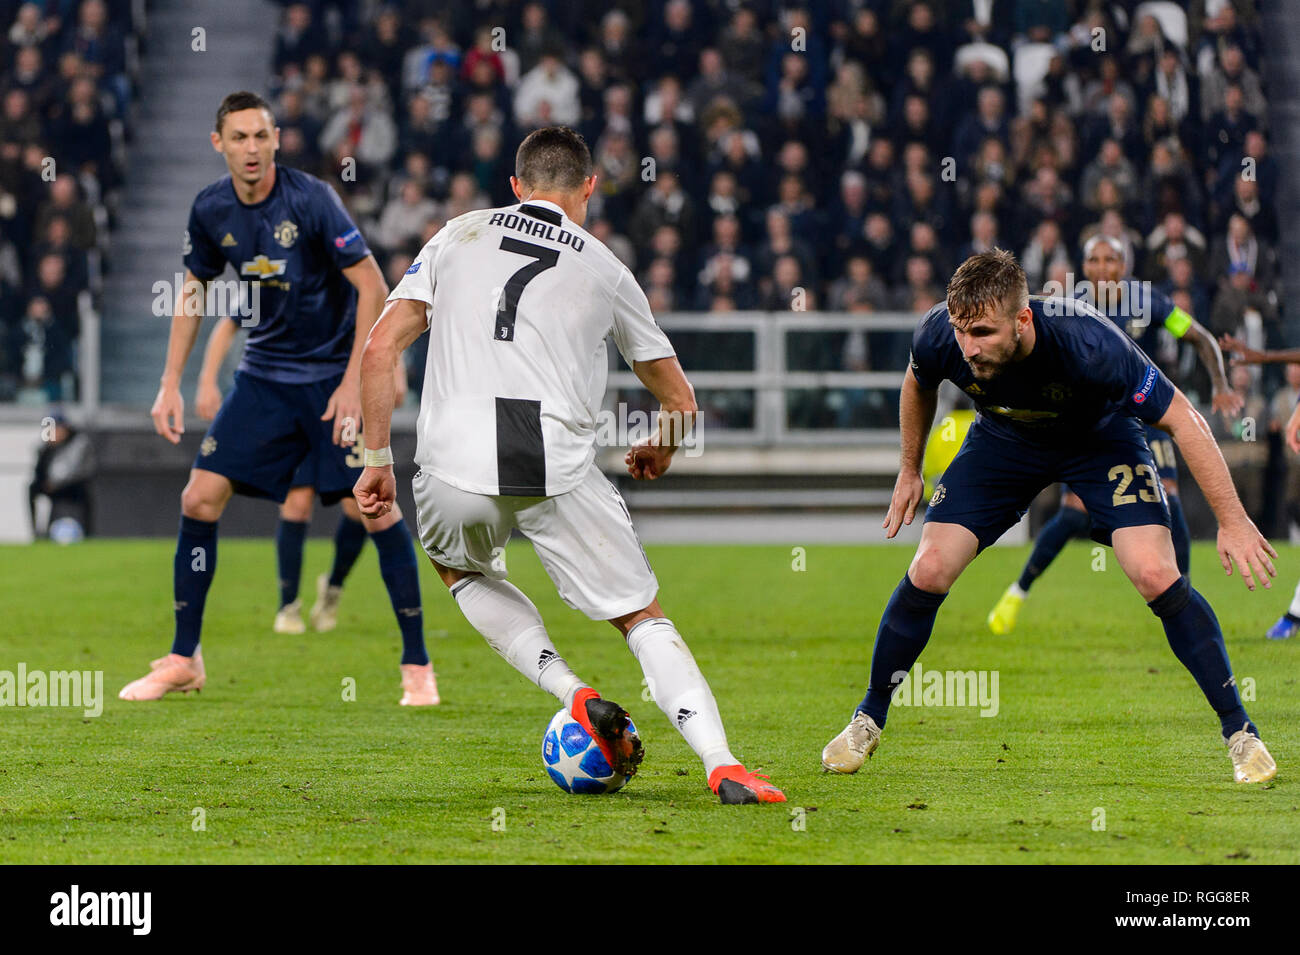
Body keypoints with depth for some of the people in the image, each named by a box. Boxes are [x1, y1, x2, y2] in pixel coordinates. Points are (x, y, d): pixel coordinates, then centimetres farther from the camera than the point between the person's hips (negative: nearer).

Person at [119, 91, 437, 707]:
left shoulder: (310, 200, -19)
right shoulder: (211, 211, -3)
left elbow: (373, 286, -15)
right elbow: (193, 291, 13)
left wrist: (354, 381, -19)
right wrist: (171, 384, 6)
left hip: (335, 373, -5)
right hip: (265, 373, 5)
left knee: (375, 507, -14)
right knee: (200, 497, -5)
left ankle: (417, 665, -1)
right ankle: (183, 661, 8)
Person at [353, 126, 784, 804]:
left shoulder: (458, 236, 18)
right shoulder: (604, 269, 17)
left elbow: (379, 350, 9)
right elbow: (680, 403, 24)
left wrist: (377, 460, 16)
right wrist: (657, 454, 46)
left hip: (455, 461, 1)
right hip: (560, 466, 0)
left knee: (461, 569, 33)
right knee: (642, 617, 12)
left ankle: (576, 696, 13)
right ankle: (721, 764, -8)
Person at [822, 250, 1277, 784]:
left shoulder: (1089, 344, -41)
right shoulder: (938, 338, -29)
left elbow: (1182, 419, -29)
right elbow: (919, 385, -1)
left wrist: (1232, 521, -29)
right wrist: (910, 471, 11)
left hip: (1101, 440, -3)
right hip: (1003, 440, 3)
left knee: (1157, 576, -20)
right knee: (929, 571, -10)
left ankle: (1239, 731, -6)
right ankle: (868, 721, 12)